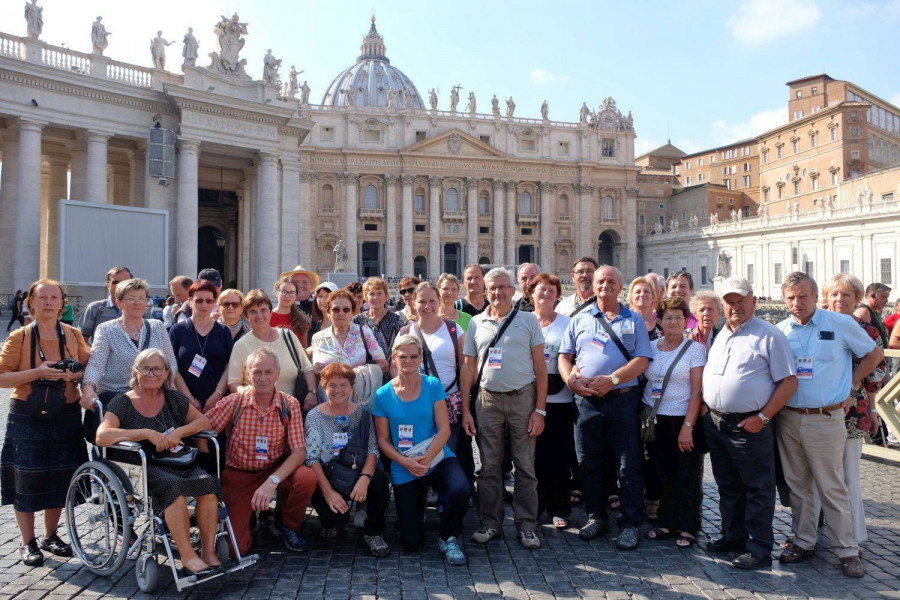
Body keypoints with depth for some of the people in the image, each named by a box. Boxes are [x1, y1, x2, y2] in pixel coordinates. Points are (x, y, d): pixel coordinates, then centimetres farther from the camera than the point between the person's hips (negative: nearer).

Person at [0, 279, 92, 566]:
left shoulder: (74, 335, 4)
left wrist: (76, 375, -13)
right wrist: (37, 373, -21)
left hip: (66, 416, 3)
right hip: (27, 418, -2)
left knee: (60, 478, 9)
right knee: (27, 479, 2)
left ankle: (50, 536, 27)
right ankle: (28, 542, 19)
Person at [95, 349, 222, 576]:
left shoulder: (173, 399, 16)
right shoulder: (122, 403, 3)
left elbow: (204, 421, 11)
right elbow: (102, 436, -14)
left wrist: (179, 432, -8)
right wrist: (148, 433, -19)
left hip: (177, 463, 4)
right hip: (141, 469, -4)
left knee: (208, 482, -28)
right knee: (173, 485, -36)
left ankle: (209, 553, -23)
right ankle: (188, 558, -30)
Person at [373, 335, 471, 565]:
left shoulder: (433, 385, -3)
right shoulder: (383, 395, -3)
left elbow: (444, 429, -6)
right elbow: (383, 440, 0)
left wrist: (426, 459, -20)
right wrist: (405, 462, -17)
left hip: (438, 458, 0)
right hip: (403, 470, 1)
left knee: (460, 490, -34)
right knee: (411, 543, 0)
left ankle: (449, 538, -3)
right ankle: (417, 510, 37)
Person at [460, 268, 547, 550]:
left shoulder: (528, 320, 3)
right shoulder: (476, 323, 9)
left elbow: (540, 366, 1)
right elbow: (468, 368, 10)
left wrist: (540, 409, -6)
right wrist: (465, 410, 4)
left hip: (523, 398, -2)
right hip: (488, 400, 2)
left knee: (525, 466, 3)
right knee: (489, 466, 7)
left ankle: (527, 526, 15)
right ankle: (490, 523, 20)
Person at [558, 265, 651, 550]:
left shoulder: (634, 321, 6)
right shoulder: (580, 319, 13)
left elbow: (642, 361, -4)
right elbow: (564, 356, 11)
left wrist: (611, 380, -15)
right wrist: (571, 379, -9)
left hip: (623, 400, -2)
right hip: (586, 400, 3)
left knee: (629, 467, 1)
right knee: (588, 463, 10)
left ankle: (630, 525, 13)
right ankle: (595, 517, 26)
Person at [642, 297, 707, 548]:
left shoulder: (694, 349, -3)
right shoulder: (650, 347, 8)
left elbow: (697, 391, -9)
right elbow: (641, 380, 11)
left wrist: (688, 426, -15)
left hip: (683, 421, -3)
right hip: (655, 421, 4)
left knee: (687, 477, 3)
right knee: (663, 474, 9)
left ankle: (687, 528, 14)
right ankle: (666, 523, 22)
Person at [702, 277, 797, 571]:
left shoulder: (769, 335, -8)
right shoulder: (720, 336, 14)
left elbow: (789, 382, -12)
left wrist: (762, 417, -16)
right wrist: (704, 403, 7)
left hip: (748, 426, -7)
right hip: (714, 423, 7)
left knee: (758, 489, 2)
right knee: (727, 485, 17)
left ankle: (759, 549, 12)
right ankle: (733, 536, 31)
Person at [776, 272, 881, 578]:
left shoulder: (841, 324, -3)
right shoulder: (779, 331, 5)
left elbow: (874, 353, 8)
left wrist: (850, 383, 1)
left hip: (825, 419, -3)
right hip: (788, 418, 4)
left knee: (832, 488, 1)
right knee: (797, 485, 12)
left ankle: (847, 550, 14)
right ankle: (803, 541, 25)